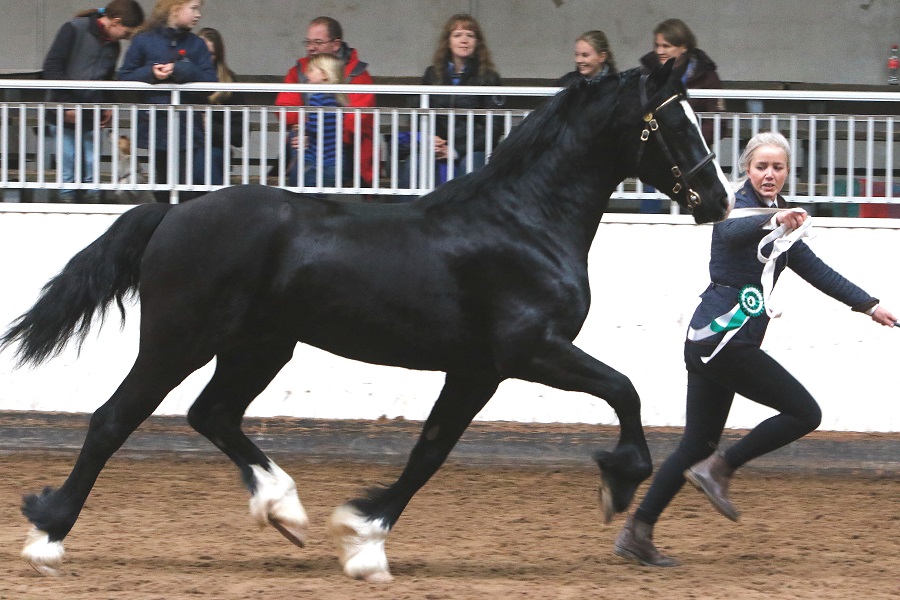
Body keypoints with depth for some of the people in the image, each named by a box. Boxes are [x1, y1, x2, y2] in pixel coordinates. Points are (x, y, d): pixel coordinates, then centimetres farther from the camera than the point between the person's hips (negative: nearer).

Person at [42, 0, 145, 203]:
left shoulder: (113, 46, 11)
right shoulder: (74, 30, -8)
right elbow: (51, 66, -12)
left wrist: (107, 106, 5)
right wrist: (67, 104, -14)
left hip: (91, 118, 5)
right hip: (64, 117, -5)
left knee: (91, 175, 3)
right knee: (67, 173, -3)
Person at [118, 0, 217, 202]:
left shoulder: (196, 45, 7)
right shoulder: (144, 41, 3)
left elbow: (210, 81, -4)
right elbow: (124, 77, 2)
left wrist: (179, 70, -15)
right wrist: (150, 73, -14)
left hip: (187, 130, 0)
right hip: (154, 127, 0)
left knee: (186, 191, -10)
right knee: (162, 192, 7)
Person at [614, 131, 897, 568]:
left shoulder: (778, 221, 20)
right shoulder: (741, 207, -7)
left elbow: (817, 271, 25)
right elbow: (733, 232, -32)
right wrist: (773, 221, -52)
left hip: (709, 345, 9)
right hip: (724, 337, -9)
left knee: (698, 445, 9)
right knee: (805, 413, -6)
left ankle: (636, 533, 9)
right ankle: (719, 469, -5)